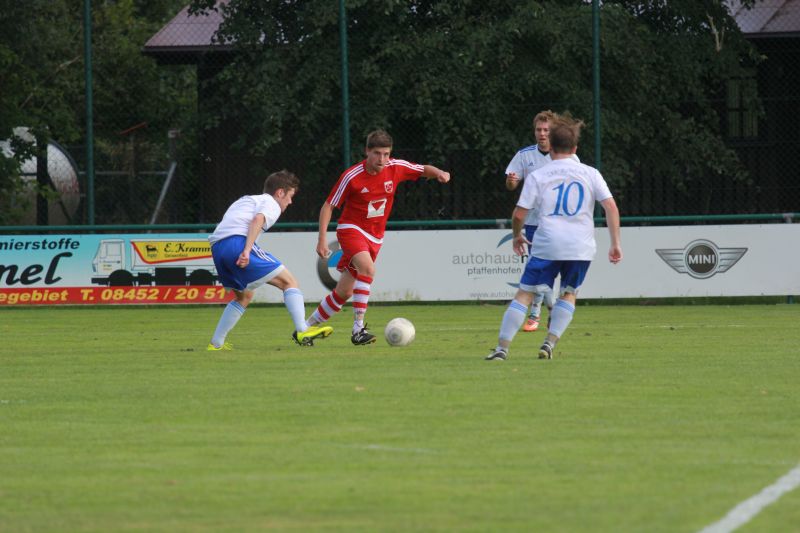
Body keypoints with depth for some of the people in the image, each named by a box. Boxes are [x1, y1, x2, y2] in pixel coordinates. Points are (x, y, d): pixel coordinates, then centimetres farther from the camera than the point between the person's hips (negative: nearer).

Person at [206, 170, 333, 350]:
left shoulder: (245, 200, 36)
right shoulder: (271, 204, 10)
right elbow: (258, 220, -12)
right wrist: (247, 250, -23)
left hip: (216, 247, 8)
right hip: (238, 242, -8)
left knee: (244, 296, 27)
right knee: (289, 281, -4)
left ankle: (215, 344, 22)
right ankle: (302, 331, -20)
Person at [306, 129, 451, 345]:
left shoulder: (396, 168, -6)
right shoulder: (351, 177, -17)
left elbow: (424, 170, 10)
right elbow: (328, 206, -8)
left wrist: (439, 173, -14)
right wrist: (322, 240, -14)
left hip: (374, 237, 5)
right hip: (351, 228, -5)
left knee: (344, 292, 9)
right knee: (368, 269, -33)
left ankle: (307, 327, 26)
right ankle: (358, 328, -34)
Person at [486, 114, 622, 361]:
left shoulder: (538, 176, 4)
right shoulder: (590, 174, 8)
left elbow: (519, 214, 2)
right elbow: (611, 207, 1)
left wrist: (517, 236, 22)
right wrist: (615, 243, 5)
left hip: (546, 246, -2)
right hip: (581, 247, 2)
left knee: (525, 293, 3)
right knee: (569, 293, 19)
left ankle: (502, 348, -3)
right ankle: (550, 342, 3)